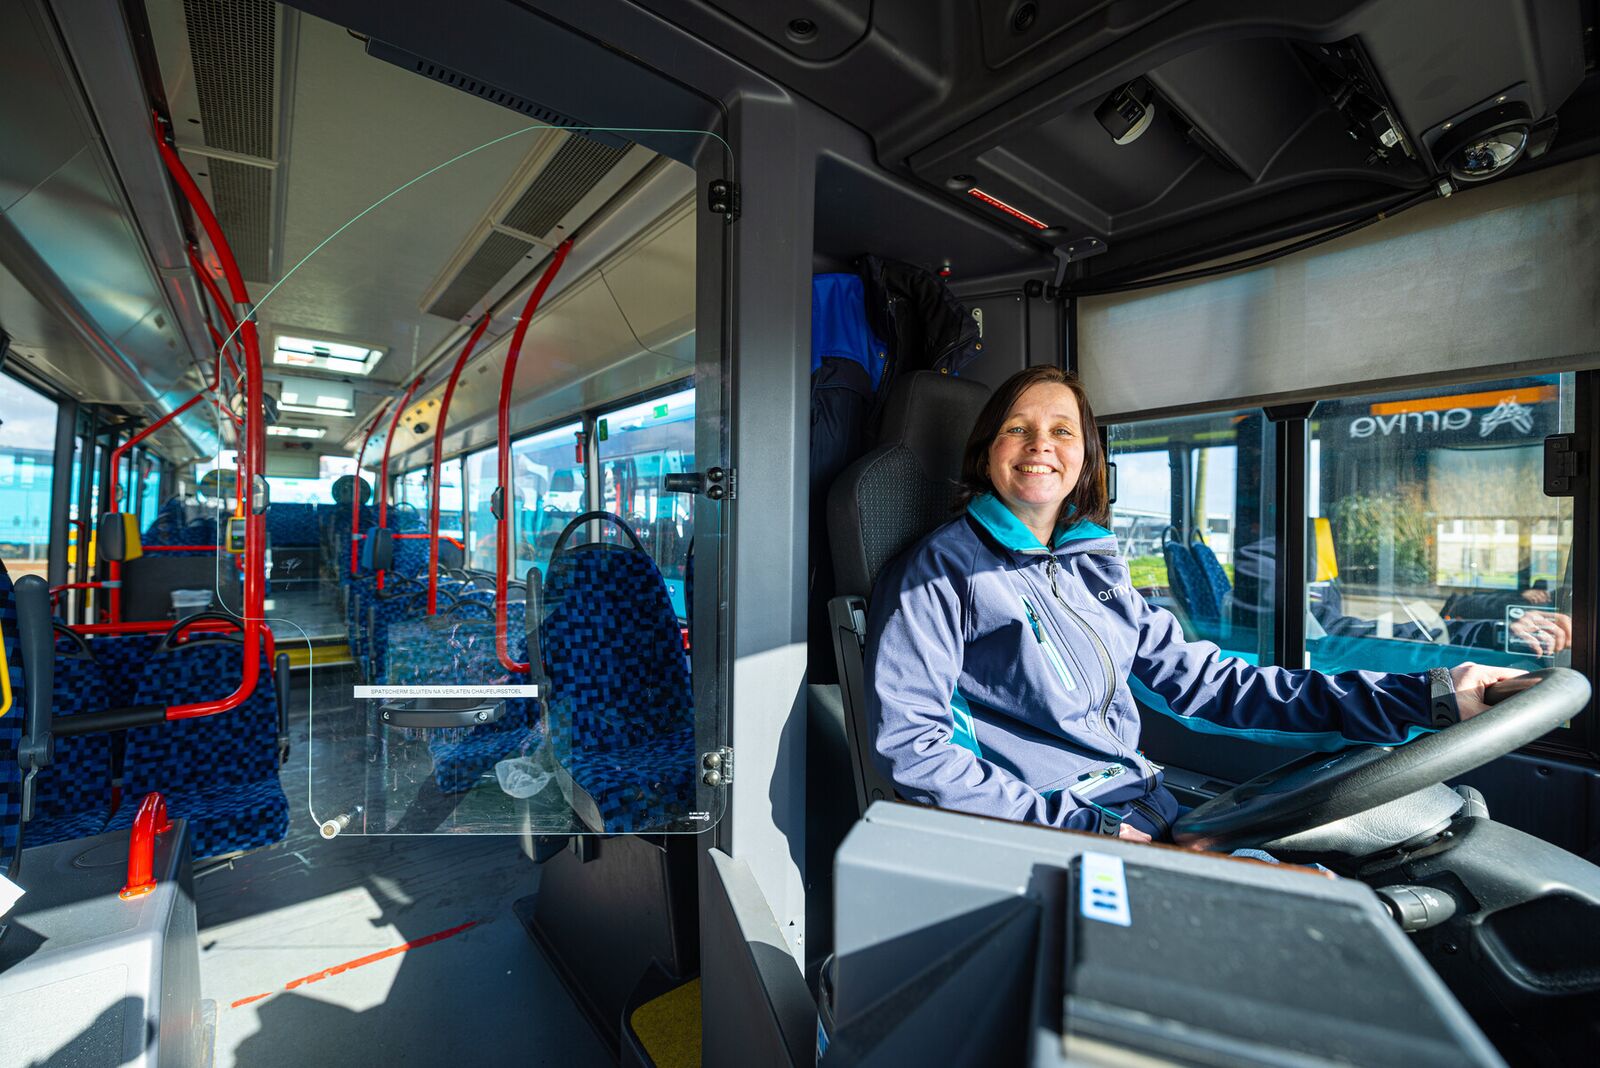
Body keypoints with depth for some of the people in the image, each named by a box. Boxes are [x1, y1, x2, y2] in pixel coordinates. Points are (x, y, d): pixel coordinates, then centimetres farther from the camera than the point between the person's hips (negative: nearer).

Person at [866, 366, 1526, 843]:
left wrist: (1427, 696, 5)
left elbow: (1208, 683, 10)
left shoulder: (1093, 567, 13)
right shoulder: (939, 570, -9)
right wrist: (1070, 827, -21)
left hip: (1150, 814, 7)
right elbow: (908, 743, -15)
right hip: (1044, 837, -6)